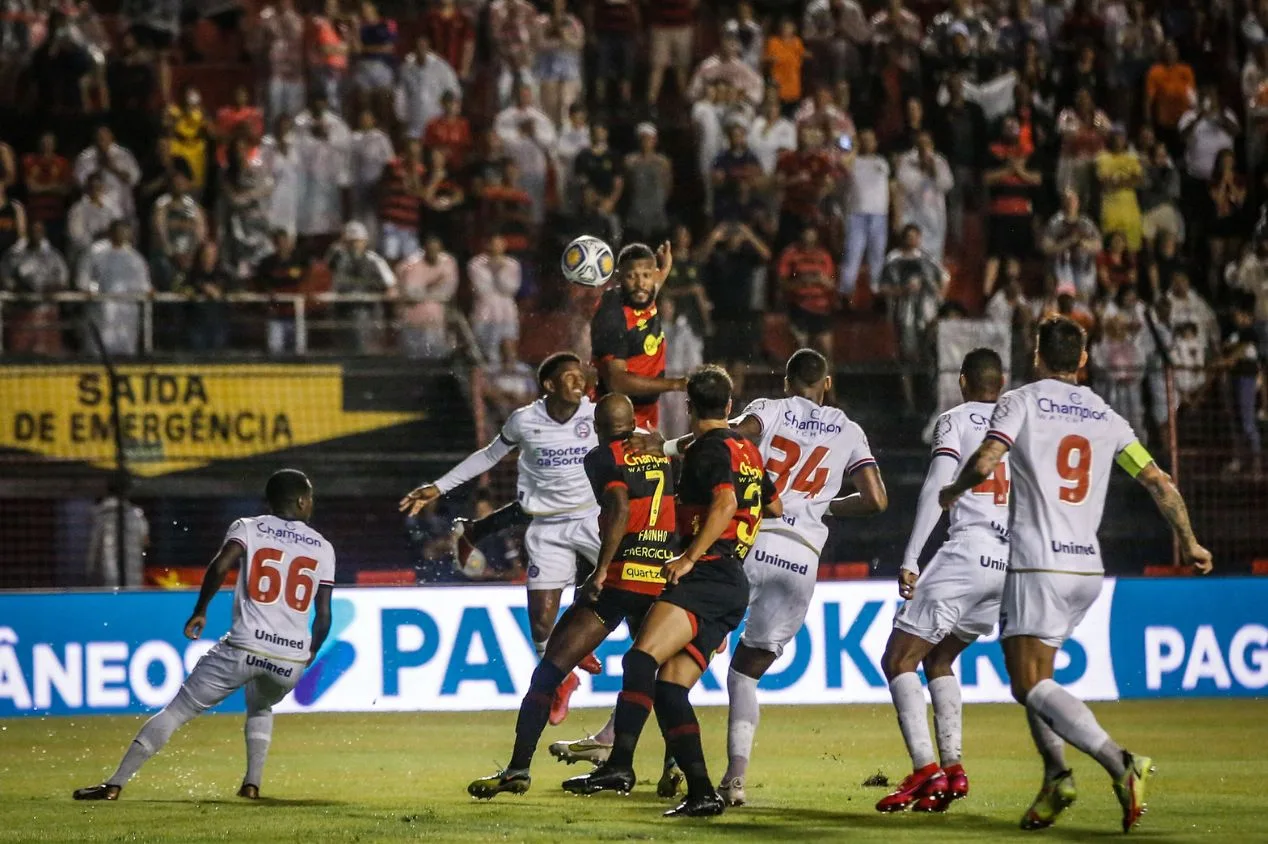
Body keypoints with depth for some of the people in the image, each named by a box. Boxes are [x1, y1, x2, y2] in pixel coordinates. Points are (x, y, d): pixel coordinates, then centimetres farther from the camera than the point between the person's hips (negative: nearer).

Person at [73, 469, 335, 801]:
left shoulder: (248, 528, 8)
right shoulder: (323, 548, 14)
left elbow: (220, 565, -13)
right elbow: (323, 616, 12)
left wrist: (200, 610, 0)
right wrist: (308, 659, 26)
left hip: (243, 648, -3)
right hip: (291, 660, 3)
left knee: (177, 710, 1)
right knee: (260, 708, 36)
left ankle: (114, 784, -6)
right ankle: (252, 783, 20)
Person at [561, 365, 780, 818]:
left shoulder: (710, 448, -3)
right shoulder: (748, 450, 23)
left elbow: (724, 503, -20)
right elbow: (774, 507, 40)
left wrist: (690, 557, -21)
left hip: (708, 574, -10)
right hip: (733, 587, 10)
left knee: (642, 658, -25)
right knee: (668, 687, 5)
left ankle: (619, 765, -43)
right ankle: (701, 792, -2)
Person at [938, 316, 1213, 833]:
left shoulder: (1021, 402, -1)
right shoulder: (1105, 418, 12)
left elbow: (984, 463, -14)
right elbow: (1160, 483, 10)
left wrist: (953, 491, 7)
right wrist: (1188, 542, 23)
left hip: (1038, 566, -6)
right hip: (1088, 566, 6)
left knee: (1030, 685, -9)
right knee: (1032, 677, 19)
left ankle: (1121, 764, -26)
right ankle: (1056, 776, 1)